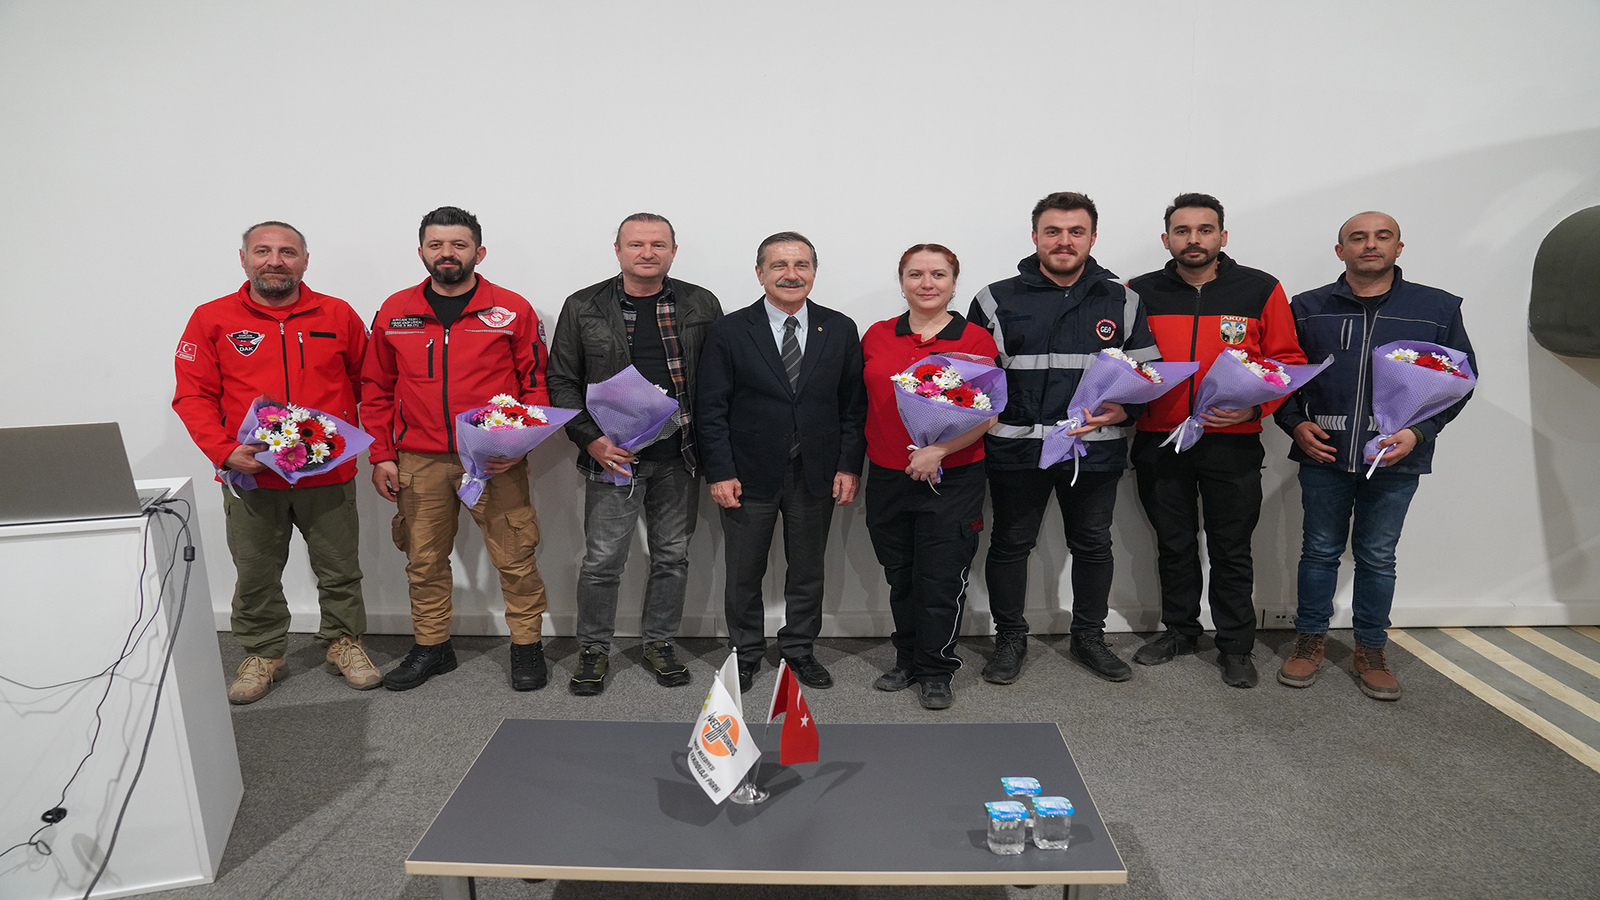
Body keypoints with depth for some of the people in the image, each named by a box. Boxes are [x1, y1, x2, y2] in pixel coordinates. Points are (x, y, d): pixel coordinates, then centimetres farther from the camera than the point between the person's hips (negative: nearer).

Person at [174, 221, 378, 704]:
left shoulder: (338, 315, 4)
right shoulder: (212, 319, 1)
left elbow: (366, 383, 10)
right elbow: (193, 395, -1)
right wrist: (224, 451, -14)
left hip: (329, 473, 0)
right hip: (251, 476, 0)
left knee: (339, 569, 10)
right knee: (255, 574, 12)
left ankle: (344, 642, 30)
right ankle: (263, 653, 31)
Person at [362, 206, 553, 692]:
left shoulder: (512, 310, 1)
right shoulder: (395, 313, 9)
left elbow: (536, 384, 2)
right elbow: (377, 391, 13)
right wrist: (382, 456, 6)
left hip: (496, 463, -2)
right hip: (419, 463, 3)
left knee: (515, 558, 2)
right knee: (424, 561, 12)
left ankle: (526, 647, 18)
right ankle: (431, 648, 29)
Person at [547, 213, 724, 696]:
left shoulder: (701, 305, 4)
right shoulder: (583, 308, 1)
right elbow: (561, 381, 3)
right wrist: (591, 439, -9)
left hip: (679, 457, 2)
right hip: (613, 456, -1)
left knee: (673, 556, 12)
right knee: (602, 560, 3)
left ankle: (660, 642, 29)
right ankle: (593, 650, 22)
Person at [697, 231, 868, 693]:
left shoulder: (840, 330, 3)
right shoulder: (728, 331, -3)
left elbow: (853, 405, 4)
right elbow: (711, 409, -4)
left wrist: (849, 466, -2)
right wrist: (720, 472, -10)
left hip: (818, 477, 2)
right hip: (750, 477, -2)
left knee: (808, 570, 14)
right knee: (744, 573, 10)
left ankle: (799, 648, 33)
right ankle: (745, 652, 29)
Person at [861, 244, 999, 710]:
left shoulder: (975, 339, -4)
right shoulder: (876, 337, 6)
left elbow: (986, 414, -8)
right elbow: (865, 403, 14)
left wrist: (937, 450, -18)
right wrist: (853, 462, 6)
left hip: (951, 479, -3)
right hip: (887, 477, 4)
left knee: (941, 580, 2)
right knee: (900, 578, 14)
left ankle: (937, 672, 20)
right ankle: (907, 662, 31)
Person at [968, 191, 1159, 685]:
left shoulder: (1121, 301, 7)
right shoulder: (997, 300, 2)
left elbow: (1148, 370, 10)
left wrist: (1123, 409, -9)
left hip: (1096, 450, 2)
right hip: (1016, 450, -1)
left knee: (1093, 544, 13)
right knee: (1010, 544, 8)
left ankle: (1089, 636, 32)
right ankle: (1010, 638, 25)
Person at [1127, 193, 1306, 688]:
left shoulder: (1260, 290, 0)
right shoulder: (1141, 293, 4)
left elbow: (1288, 360, 2)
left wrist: (1255, 405, -14)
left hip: (1232, 442, -1)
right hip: (1159, 442, 2)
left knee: (1231, 549, 8)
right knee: (1173, 544, 14)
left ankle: (1236, 646, 22)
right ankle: (1179, 629, 31)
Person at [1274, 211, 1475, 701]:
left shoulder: (1438, 308, 4)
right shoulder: (1308, 308, 5)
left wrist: (1418, 431, -8)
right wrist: (1295, 423, -5)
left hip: (1396, 459, 0)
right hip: (1323, 455, 0)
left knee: (1377, 557, 9)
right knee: (1320, 551, 9)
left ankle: (1371, 650, 24)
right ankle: (1311, 639, 23)